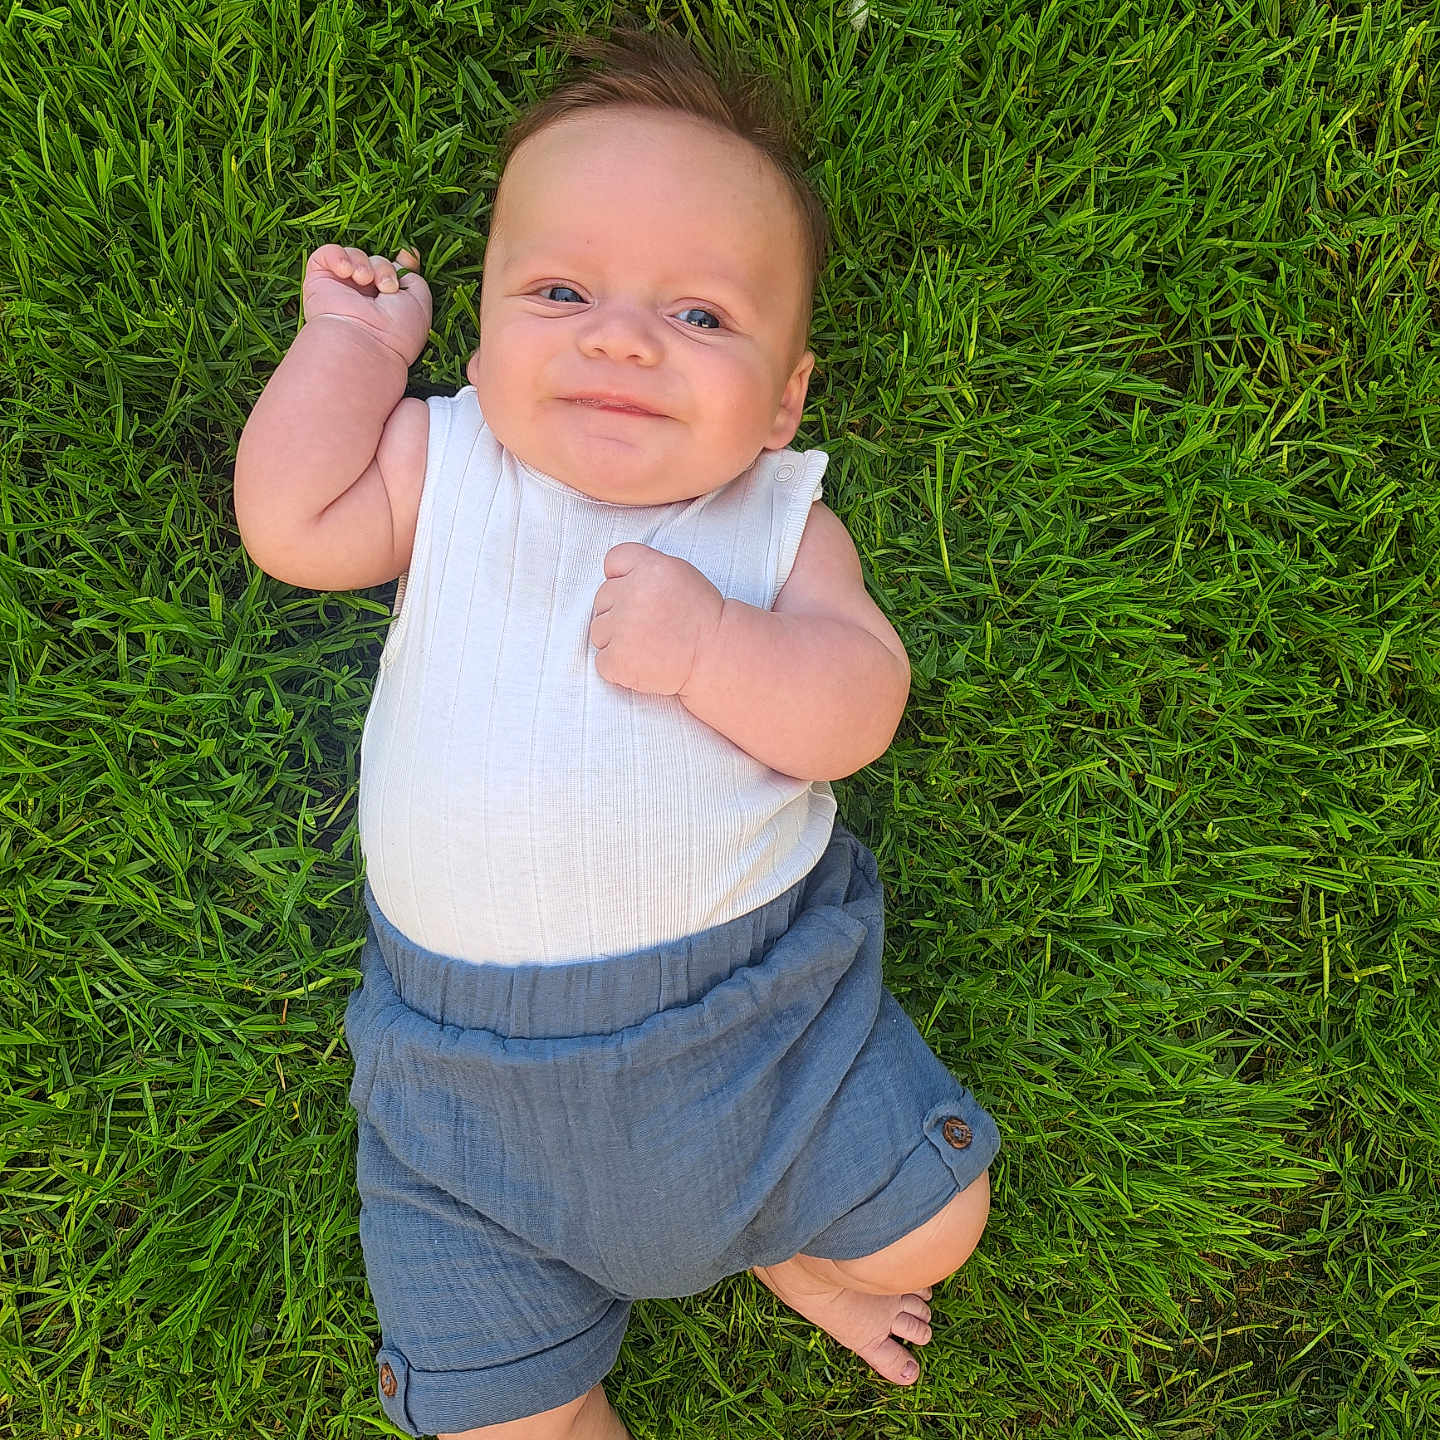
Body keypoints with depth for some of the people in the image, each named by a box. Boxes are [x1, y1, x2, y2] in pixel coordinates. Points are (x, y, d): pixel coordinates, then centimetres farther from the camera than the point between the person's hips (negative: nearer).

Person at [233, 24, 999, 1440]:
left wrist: (712, 647, -30)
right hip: (471, 1048, 1)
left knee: (929, 1227, 5)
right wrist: (354, 334, -4)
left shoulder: (781, 521, -3)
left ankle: (790, 1245, 39)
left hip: (753, 995, 0)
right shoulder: (443, 467, 0)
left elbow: (855, 710, -13)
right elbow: (288, 524, -14)